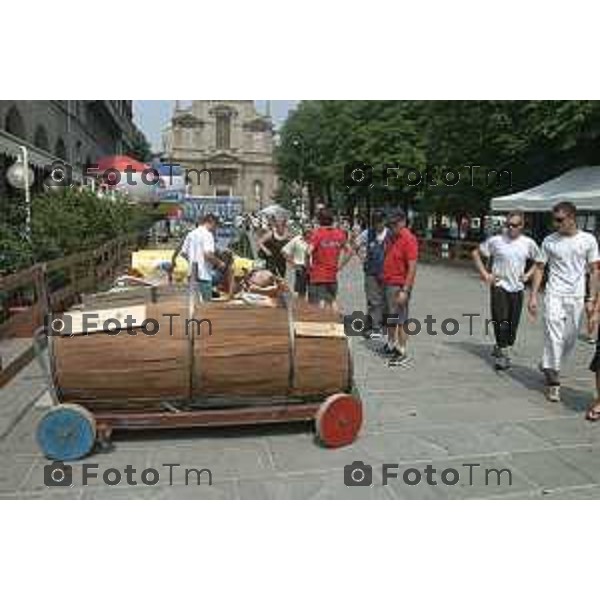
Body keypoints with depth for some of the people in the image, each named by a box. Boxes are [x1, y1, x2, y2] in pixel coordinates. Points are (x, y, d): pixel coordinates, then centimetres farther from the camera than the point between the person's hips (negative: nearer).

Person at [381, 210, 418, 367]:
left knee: (400, 320, -2)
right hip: (387, 283, 8)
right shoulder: (391, 238, 11)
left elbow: (412, 268, -19)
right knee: (389, 318, 18)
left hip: (399, 286, -8)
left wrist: (405, 291, -24)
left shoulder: (409, 239, -15)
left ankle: (402, 352, 6)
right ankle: (391, 344, 34)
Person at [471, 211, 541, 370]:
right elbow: (476, 253, 4)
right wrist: (484, 274, -2)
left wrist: (528, 275, 3)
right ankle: (502, 353, 2)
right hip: (499, 286, -3)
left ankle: (502, 348, 29)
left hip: (517, 287, 3)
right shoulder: (495, 240, -6)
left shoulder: (528, 243, 2)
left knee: (513, 323, 8)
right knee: (501, 321, -8)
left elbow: (539, 261, 17)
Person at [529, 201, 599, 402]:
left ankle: (548, 367, 33)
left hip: (577, 297, 2)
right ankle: (553, 382, -1)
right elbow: (539, 269, 5)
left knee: (569, 340, 10)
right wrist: (533, 296, 0)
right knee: (554, 337, -8)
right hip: (554, 295, -1)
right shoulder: (549, 241, 1)